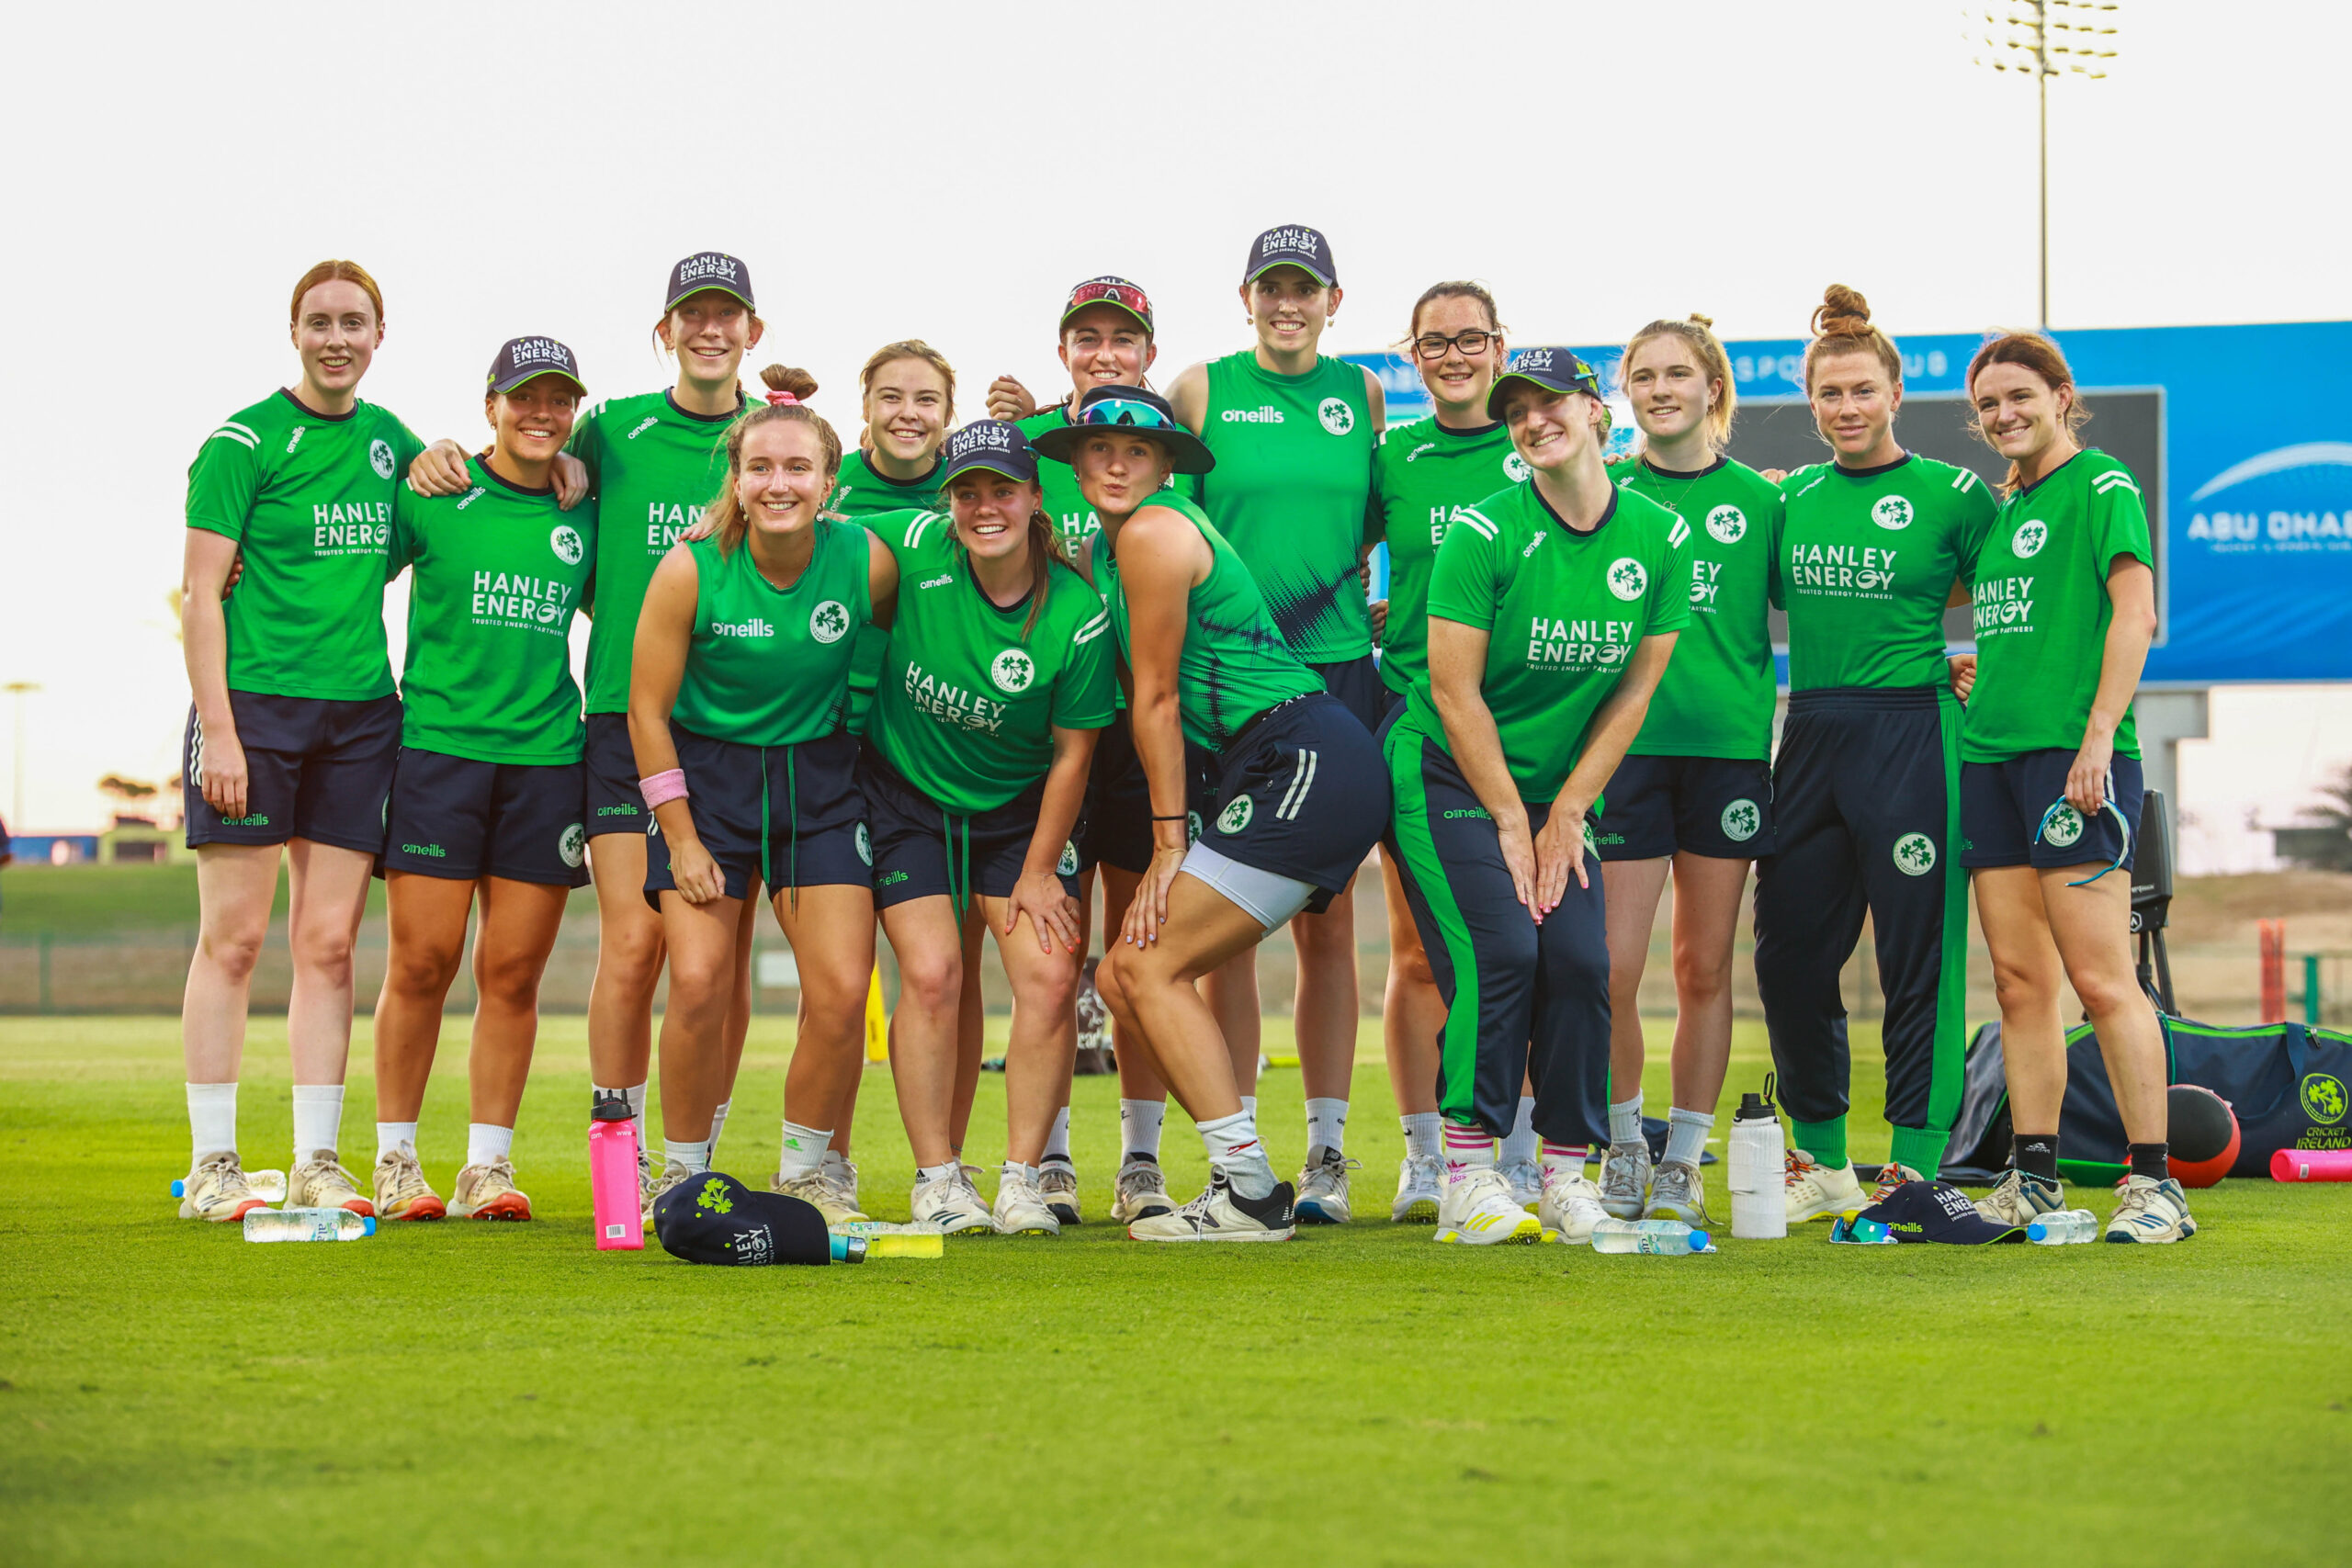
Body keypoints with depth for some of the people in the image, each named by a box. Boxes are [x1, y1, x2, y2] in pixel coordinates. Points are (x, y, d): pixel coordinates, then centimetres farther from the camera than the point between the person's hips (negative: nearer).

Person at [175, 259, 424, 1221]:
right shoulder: (245, 442, -4)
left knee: (329, 943, 4)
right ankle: (212, 1166, 0)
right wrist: (217, 729, -16)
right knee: (232, 936, -4)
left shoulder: (391, 440, 13)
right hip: (254, 703, -5)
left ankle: (317, 1161, 8)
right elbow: (201, 591, -8)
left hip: (359, 712, 5)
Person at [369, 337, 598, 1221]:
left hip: (547, 756, 3)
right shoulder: (433, 498, 2)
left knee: (513, 973, 2)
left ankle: (488, 1166, 8)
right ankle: (396, 1163, 7)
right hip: (436, 744, -3)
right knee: (421, 963, -3)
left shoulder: (585, 516, 10)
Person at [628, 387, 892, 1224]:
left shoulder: (868, 560, -13)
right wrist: (682, 837, -9)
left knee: (841, 991, -9)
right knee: (699, 983, -13)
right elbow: (647, 709, -7)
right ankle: (682, 1174, 7)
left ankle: (804, 1173, 12)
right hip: (707, 773, -1)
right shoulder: (691, 568, -16)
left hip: (820, 778, 2)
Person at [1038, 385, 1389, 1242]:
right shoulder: (1103, 549, 18)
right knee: (1124, 977, 6)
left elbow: (1155, 698, -8)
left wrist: (1169, 841, -5)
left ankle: (1247, 1192, -13)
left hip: (1308, 765, -9)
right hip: (1270, 777, 9)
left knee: (1151, 967, -12)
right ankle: (1246, 1183, 7)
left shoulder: (1153, 532, -10)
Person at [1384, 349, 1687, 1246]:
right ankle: (1468, 1181, -11)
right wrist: (1511, 821, -12)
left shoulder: (1659, 540, -3)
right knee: (1498, 953, -18)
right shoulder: (1484, 534, -15)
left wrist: (1566, 813, -4)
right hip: (1449, 777, -4)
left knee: (1580, 962, -9)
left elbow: (1633, 690, 1)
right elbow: (1455, 691, -13)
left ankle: (1567, 1175, 2)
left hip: (1562, 790, 4)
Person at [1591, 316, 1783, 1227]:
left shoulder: (1761, 500, 7)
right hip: (1625, 743, -1)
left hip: (1729, 744, 1)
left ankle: (1684, 1160, 16)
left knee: (1704, 968, 5)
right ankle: (1622, 1145, 12)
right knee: (1612, 968, -7)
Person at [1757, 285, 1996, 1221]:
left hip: (1912, 733, -5)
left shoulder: (1951, 494, -2)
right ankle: (1823, 1165, 18)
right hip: (1809, 735, 5)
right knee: (1788, 952, 6)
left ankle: (1915, 1167, 2)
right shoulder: (1790, 500, 11)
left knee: (1918, 958, -3)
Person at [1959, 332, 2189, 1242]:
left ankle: (2154, 1183, -6)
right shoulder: (2001, 507, 20)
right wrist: (1970, 673, 10)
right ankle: (2032, 1177, 10)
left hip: (2074, 751, -7)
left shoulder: (2101, 486, -3)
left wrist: (2097, 736, -18)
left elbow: (2135, 612, -11)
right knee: (2019, 978, 6)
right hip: (1991, 750, 8)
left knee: (2099, 977, -10)